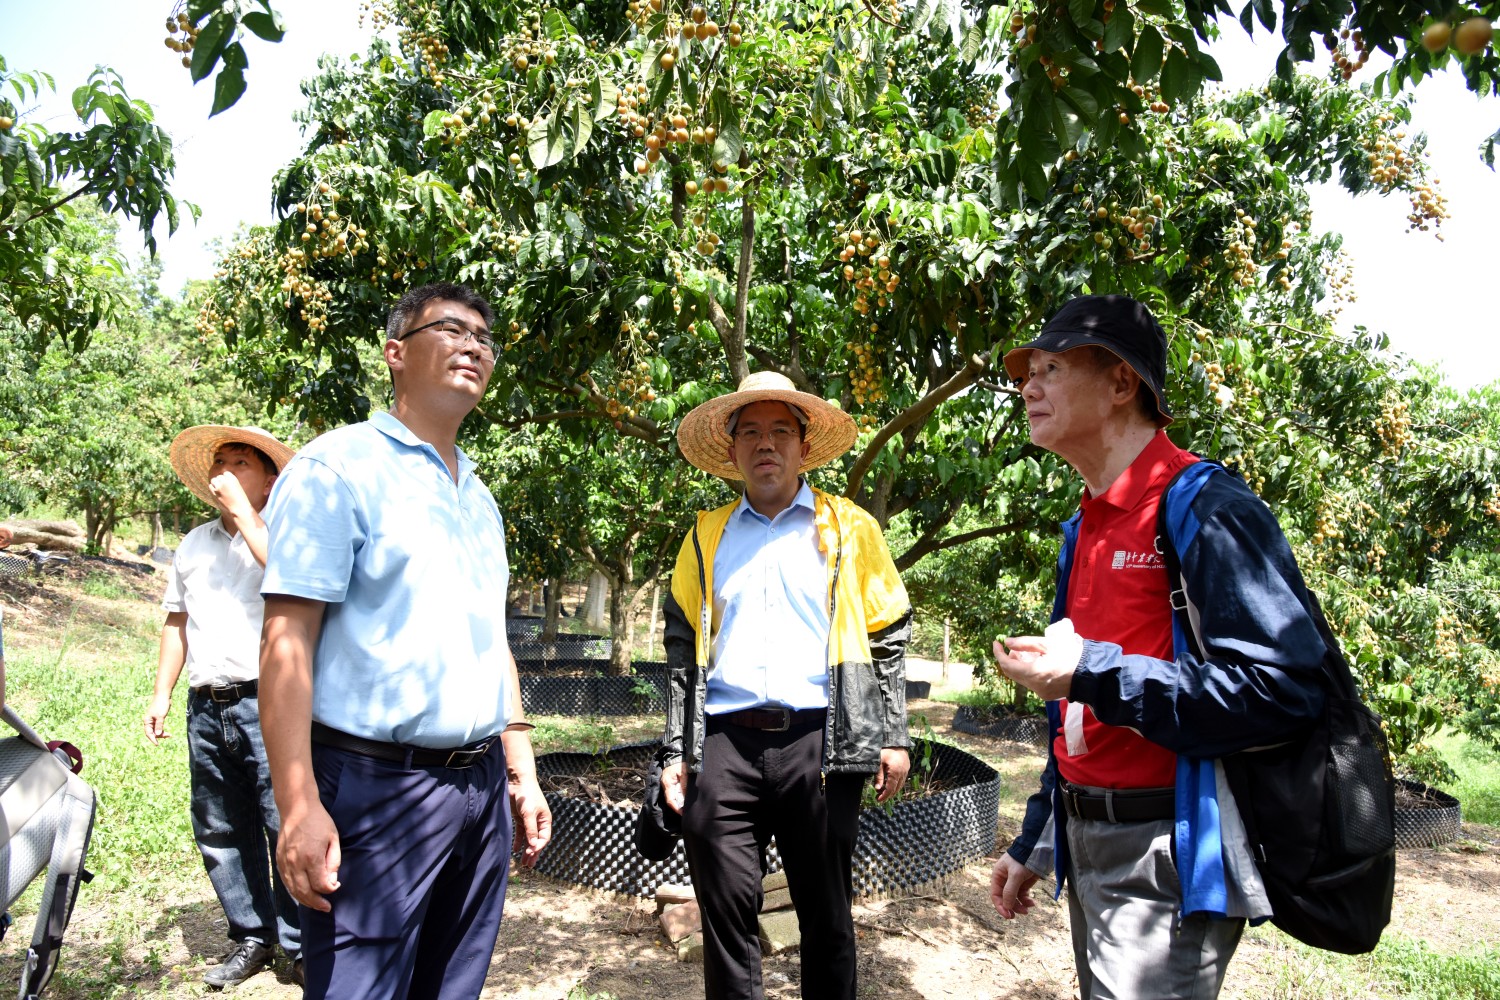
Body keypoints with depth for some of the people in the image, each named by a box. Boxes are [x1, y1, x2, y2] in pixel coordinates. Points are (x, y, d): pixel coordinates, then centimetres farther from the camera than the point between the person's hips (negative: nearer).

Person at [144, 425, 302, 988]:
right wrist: (162, 694, 18)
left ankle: (301, 945, 7)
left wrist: (241, 509, -16)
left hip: (268, 704, -6)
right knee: (220, 833, 12)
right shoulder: (194, 544, 17)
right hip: (206, 707, 7)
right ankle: (252, 937, 25)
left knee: (286, 827, -5)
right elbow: (177, 620, 23)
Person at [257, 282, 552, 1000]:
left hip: (480, 785, 7)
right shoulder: (339, 467, -6)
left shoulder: (480, 499, 16)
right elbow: (287, 640, -13)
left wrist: (521, 773, 16)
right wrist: (299, 806, -19)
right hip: (377, 786, -7)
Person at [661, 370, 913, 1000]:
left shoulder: (851, 529, 9)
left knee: (826, 917, 9)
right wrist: (674, 752, 8)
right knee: (726, 913, 6)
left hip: (818, 742, -1)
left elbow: (890, 639, 9)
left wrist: (894, 736, 2)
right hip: (723, 743, 2)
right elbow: (682, 649, 14)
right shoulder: (706, 536, 14)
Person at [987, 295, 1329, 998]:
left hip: (1166, 858, -8)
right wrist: (1032, 846, 20)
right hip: (1087, 847, 9)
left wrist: (1094, 674, -24)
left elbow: (1284, 691, -24)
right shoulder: (1085, 531, 12)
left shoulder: (1205, 510, -14)